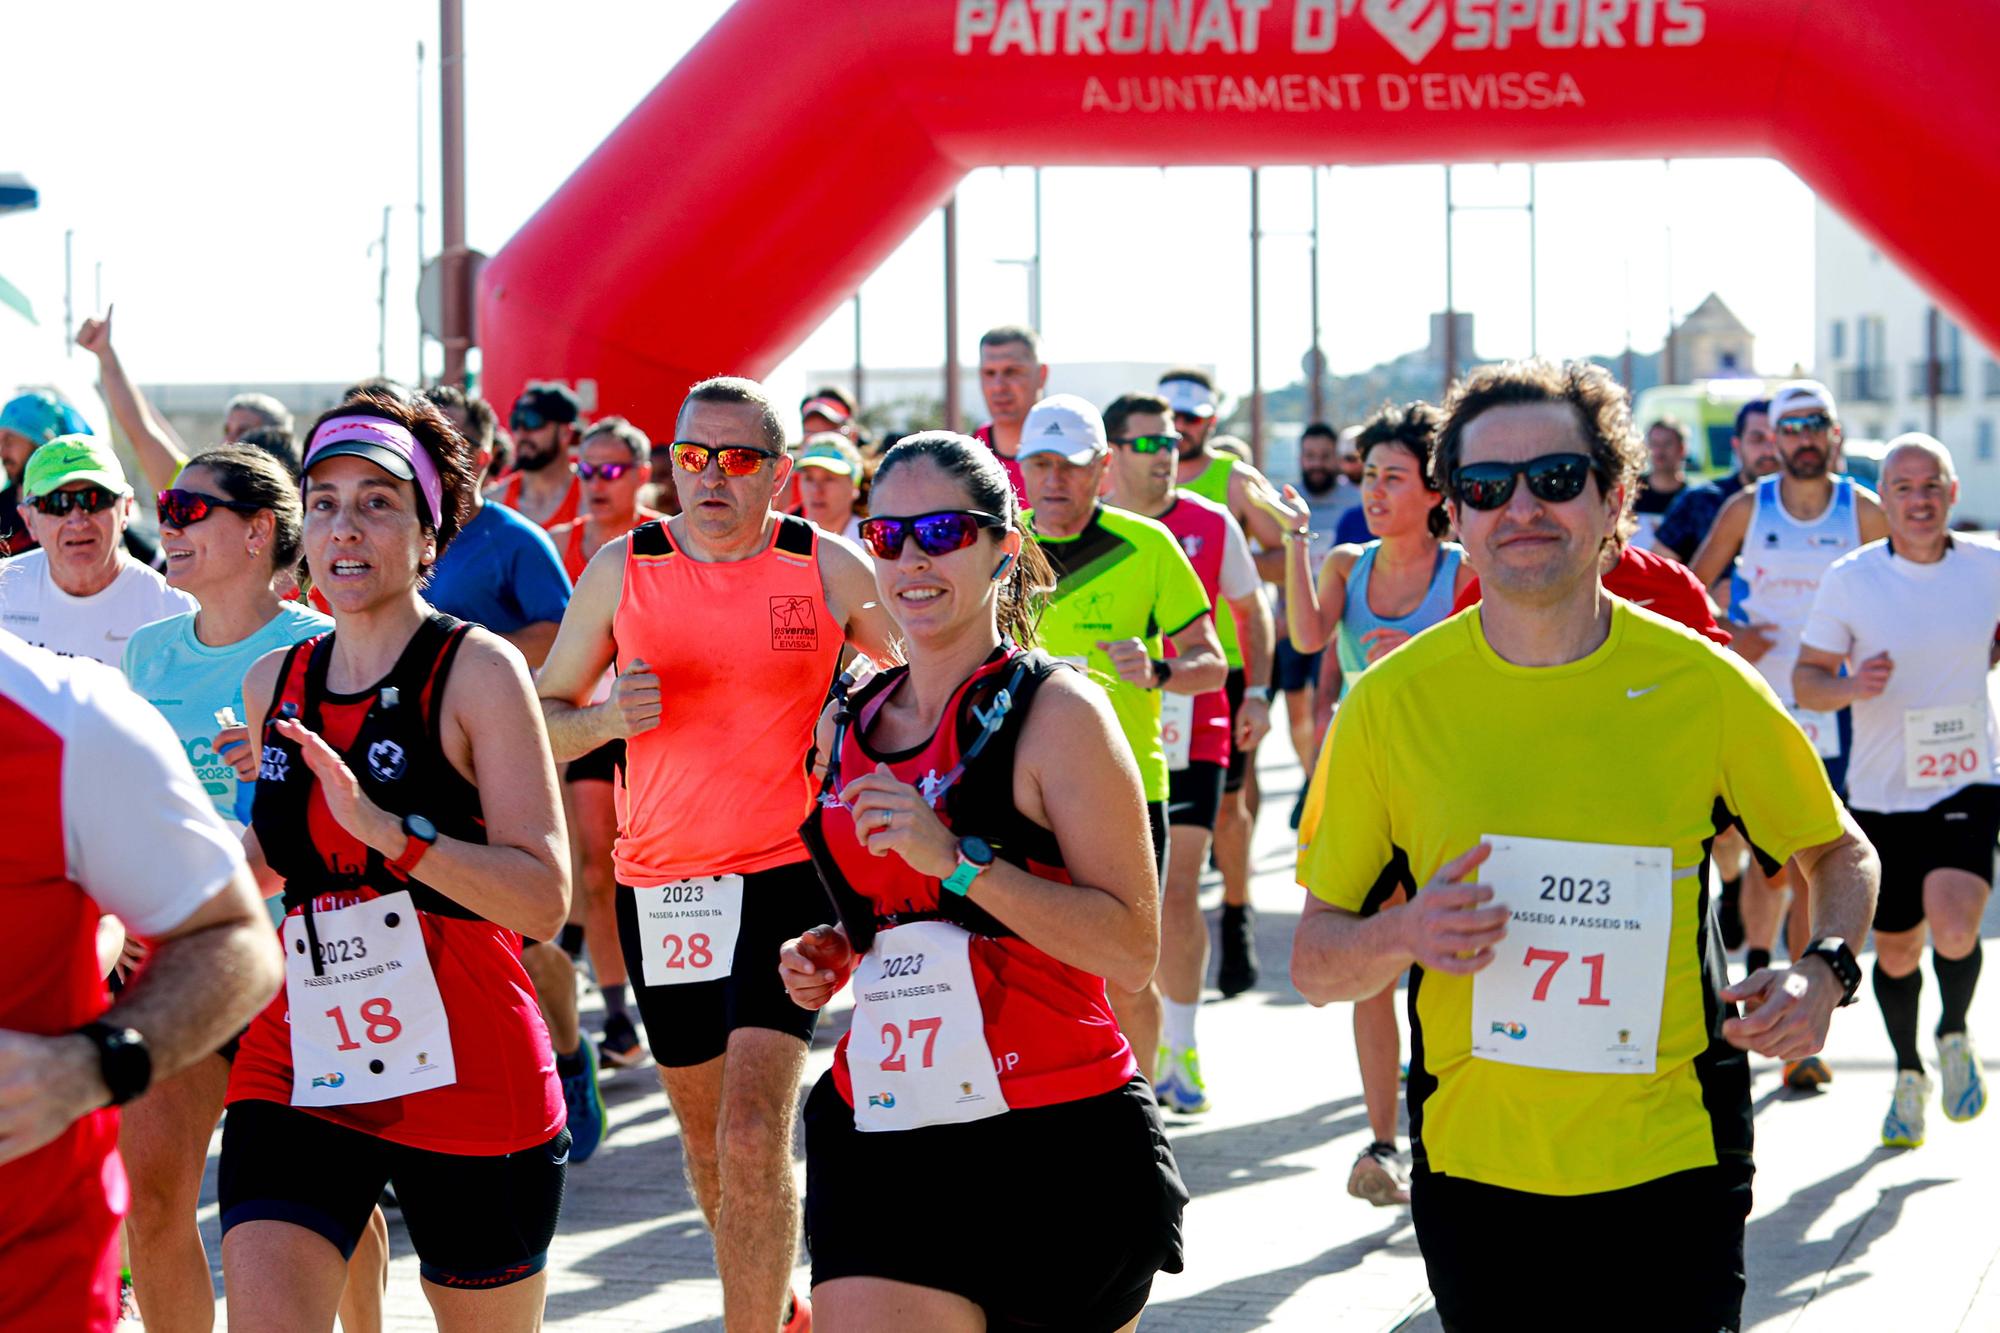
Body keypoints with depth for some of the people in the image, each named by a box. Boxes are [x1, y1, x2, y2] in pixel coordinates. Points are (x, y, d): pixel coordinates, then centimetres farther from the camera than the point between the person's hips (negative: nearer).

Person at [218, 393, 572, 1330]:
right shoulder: (273, 684, 9)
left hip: (462, 1074, -4)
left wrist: (387, 829, -27)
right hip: (297, 1073, 4)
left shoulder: (477, 672, -8)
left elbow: (545, 901, -16)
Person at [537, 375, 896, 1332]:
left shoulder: (830, 570, -2)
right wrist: (611, 719, -15)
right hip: (658, 883, 3)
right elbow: (543, 719, 7)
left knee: (753, 1138, -16)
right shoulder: (622, 568, 1)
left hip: (785, 873, -3)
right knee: (707, 1139, 16)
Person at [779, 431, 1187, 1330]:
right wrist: (829, 956, 7)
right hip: (880, 1146, 4)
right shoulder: (846, 726, 12)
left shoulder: (1054, 711, -7)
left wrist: (957, 860, -21)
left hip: (1054, 1148, -4)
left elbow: (1132, 951, -16)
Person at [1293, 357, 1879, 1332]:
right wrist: (1404, 934, -21)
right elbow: (1314, 961, 1)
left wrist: (1825, 972, -8)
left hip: (1671, 1173, 0)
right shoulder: (1391, 702, -5)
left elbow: (1840, 855, 12)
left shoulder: (1702, 686, -4)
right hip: (1473, 1169, 1)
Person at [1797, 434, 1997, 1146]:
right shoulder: (1849, 579, -5)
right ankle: (1909, 1074, 35)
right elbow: (1805, 679, -2)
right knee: (1895, 953, 9)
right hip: (1881, 794, 1)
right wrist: (1850, 685, -20)